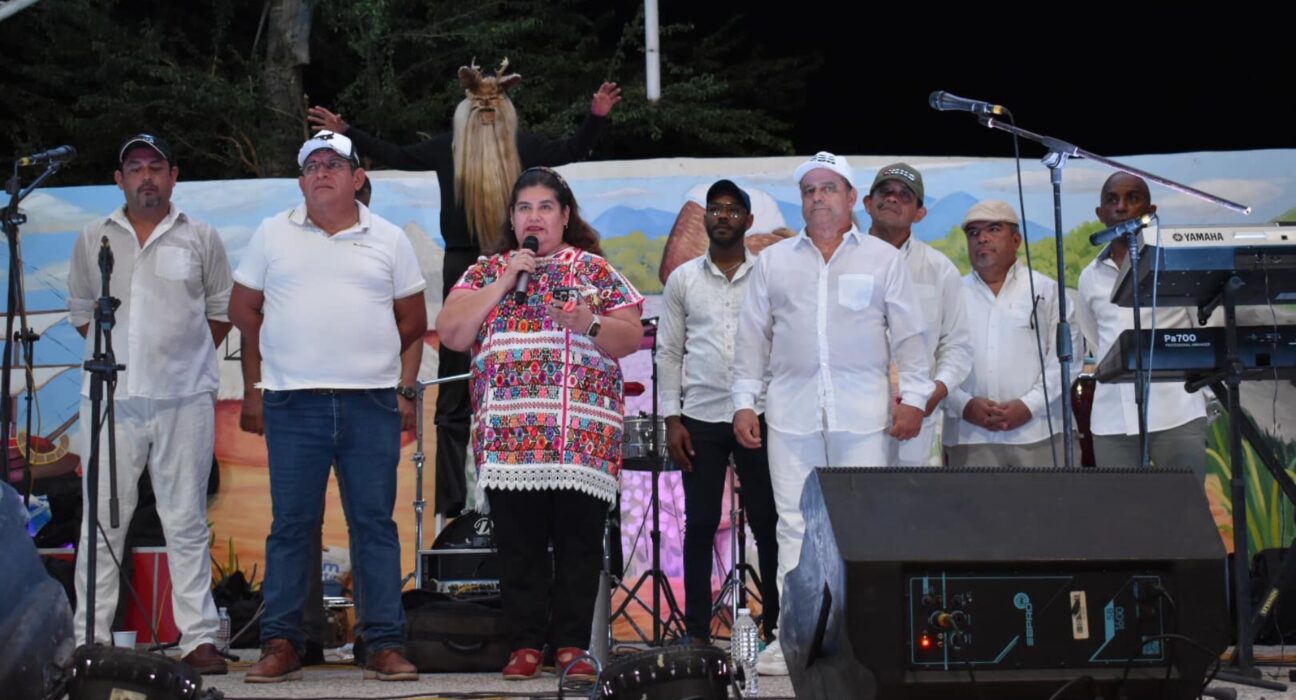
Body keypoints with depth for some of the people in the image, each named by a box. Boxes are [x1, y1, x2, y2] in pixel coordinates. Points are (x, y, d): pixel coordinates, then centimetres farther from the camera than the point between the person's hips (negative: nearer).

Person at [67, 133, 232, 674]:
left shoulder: (201, 239, 7)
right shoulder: (93, 239, 11)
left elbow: (222, 310, 13)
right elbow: (80, 309, 20)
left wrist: (187, 354, 7)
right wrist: (113, 351, 11)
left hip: (184, 397, -1)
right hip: (109, 396, 2)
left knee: (186, 522, 0)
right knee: (102, 520, 2)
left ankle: (199, 638, 2)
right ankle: (91, 637, 8)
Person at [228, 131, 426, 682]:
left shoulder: (389, 239, 10)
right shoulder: (272, 235, 9)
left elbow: (413, 319, 15)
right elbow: (242, 308, 14)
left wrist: (370, 360, 10)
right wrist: (282, 359, 9)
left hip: (371, 403, 0)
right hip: (293, 405, 0)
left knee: (375, 523, 1)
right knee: (291, 523, 1)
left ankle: (385, 645, 4)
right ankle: (281, 645, 7)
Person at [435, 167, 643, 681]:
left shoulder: (595, 269, 11)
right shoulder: (486, 270, 15)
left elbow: (630, 337, 6)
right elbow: (450, 333, 4)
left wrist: (589, 323, -13)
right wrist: (503, 283, -2)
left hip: (582, 434, -1)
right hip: (508, 433, 1)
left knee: (579, 540, -3)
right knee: (517, 542, 1)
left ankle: (571, 645, 4)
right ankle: (526, 644, 8)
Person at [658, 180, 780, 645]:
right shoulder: (682, 279, 8)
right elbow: (669, 352, 8)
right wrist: (672, 419, 0)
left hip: (759, 415, -1)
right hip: (701, 418, 1)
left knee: (767, 522, 1)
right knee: (700, 524, 3)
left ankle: (775, 624, 8)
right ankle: (697, 630, 9)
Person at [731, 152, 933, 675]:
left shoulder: (883, 259, 7)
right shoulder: (773, 261, 12)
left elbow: (908, 333, 6)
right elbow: (753, 336, 11)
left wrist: (913, 396, -2)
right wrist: (745, 401, 5)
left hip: (862, 412, -1)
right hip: (791, 410, 2)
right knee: (795, 524, 1)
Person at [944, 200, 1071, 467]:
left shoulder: (1046, 290, 9)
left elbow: (1064, 355, 1)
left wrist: (1029, 405, -10)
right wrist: (964, 404, -10)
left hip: (1036, 435, -1)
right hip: (969, 438, 1)